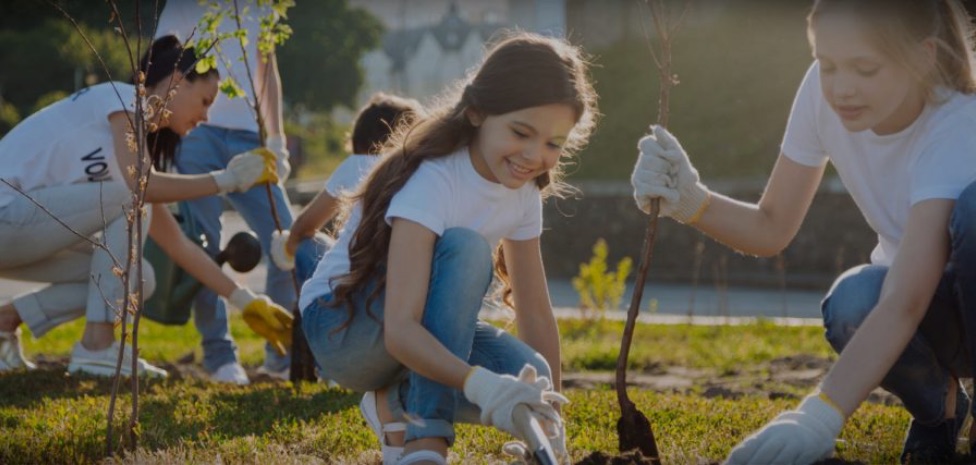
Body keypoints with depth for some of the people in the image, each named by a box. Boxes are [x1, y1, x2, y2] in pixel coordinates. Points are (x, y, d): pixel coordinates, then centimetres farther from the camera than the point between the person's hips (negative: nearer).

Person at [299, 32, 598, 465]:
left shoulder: (522, 193, -6)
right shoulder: (431, 180, -30)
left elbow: (535, 313, 0)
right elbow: (400, 330, -40)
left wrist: (550, 418, -5)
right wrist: (481, 383, -55)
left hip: (419, 335, 7)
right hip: (340, 326, -6)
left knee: (528, 381, -23)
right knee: (464, 248, -33)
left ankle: (398, 401, 4)